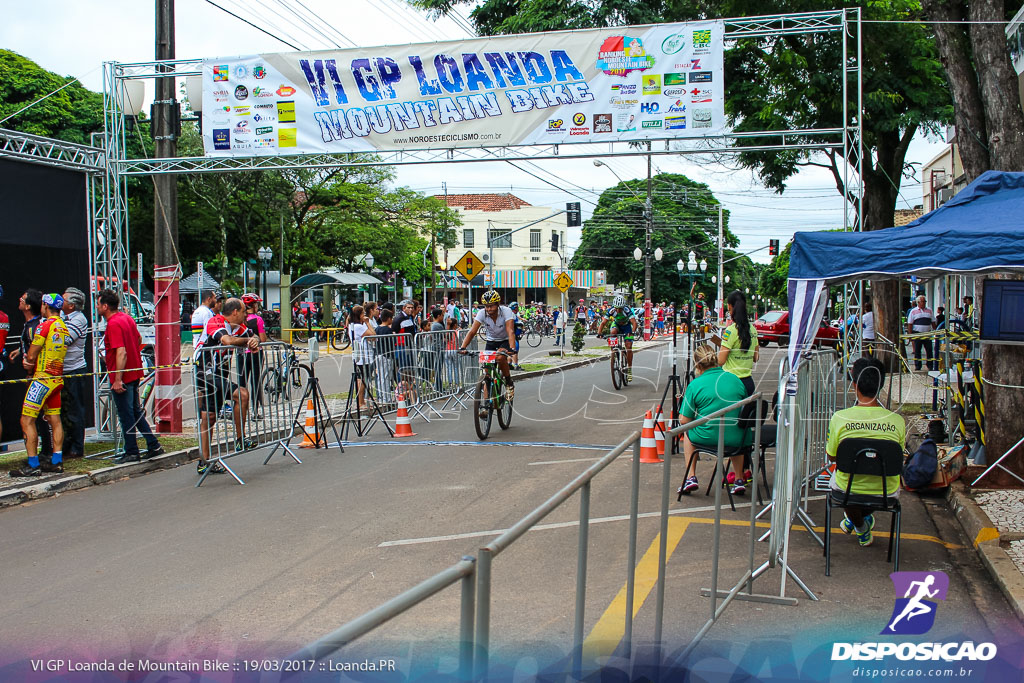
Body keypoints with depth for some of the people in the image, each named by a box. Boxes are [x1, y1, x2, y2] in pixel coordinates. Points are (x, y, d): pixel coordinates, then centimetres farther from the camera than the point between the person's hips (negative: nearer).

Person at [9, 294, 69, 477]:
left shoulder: (45, 325, -13)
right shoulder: (64, 327, 12)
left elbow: (32, 354, -9)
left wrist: (29, 368, 11)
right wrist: (28, 359, 4)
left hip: (43, 378, -8)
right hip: (58, 378, 8)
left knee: (27, 421, -5)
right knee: (54, 420, 11)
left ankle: (33, 465, -7)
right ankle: (57, 462, 13)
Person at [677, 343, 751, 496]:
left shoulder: (695, 384, -6)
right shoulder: (735, 379, 5)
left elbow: (684, 421, -5)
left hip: (707, 437, -3)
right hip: (736, 440, 3)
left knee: (687, 432, 31)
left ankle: (691, 478, 23)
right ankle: (739, 481, 35)